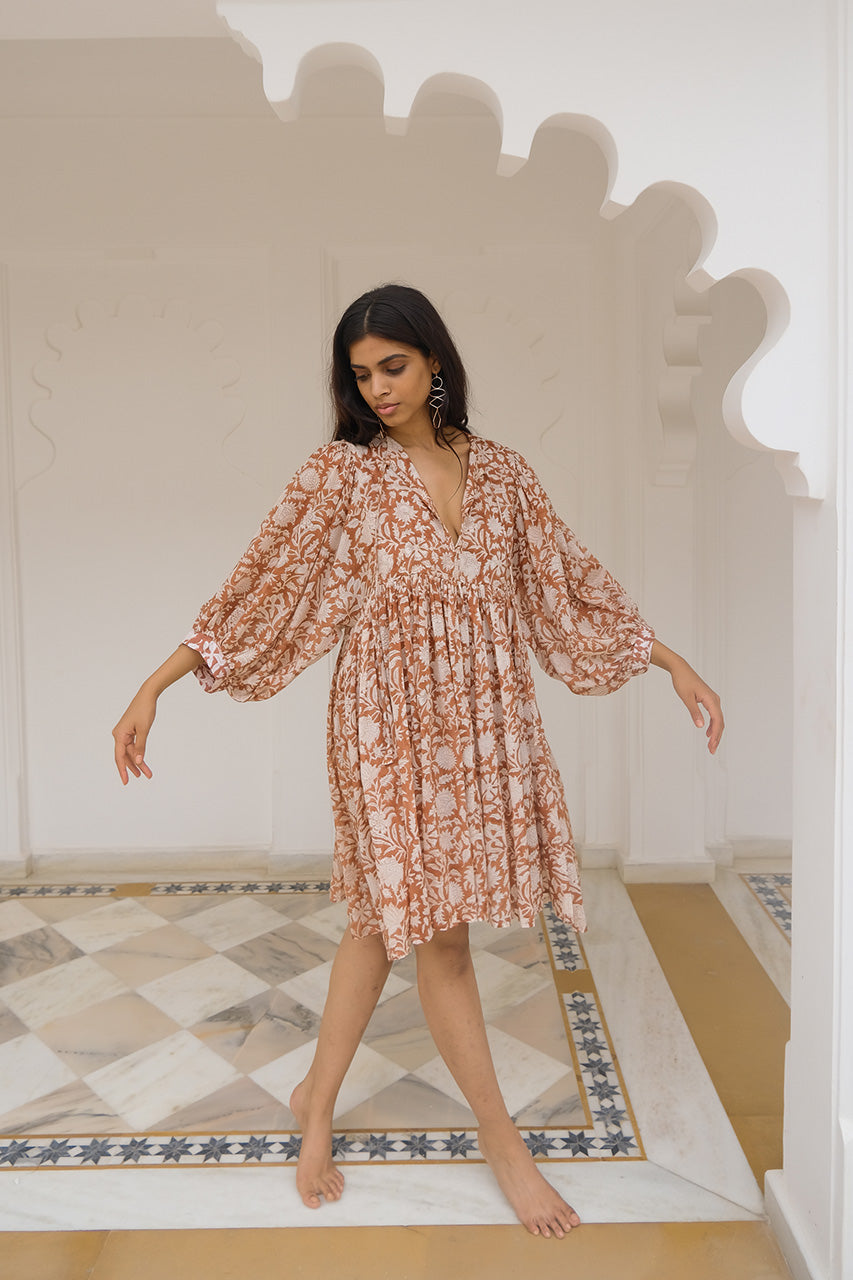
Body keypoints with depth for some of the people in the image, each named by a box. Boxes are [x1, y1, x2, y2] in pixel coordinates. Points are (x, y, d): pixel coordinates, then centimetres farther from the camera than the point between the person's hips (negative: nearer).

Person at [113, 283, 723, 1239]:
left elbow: (571, 583, 11)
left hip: (485, 722, 4)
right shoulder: (342, 473, -4)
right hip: (393, 723, -4)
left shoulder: (501, 472, 6)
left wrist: (674, 663, 10)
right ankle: (500, 1136, 21)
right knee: (430, 925, 2)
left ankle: (316, 1099, 35)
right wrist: (154, 687, -12)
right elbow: (260, 583, -6)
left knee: (389, 917, 14)